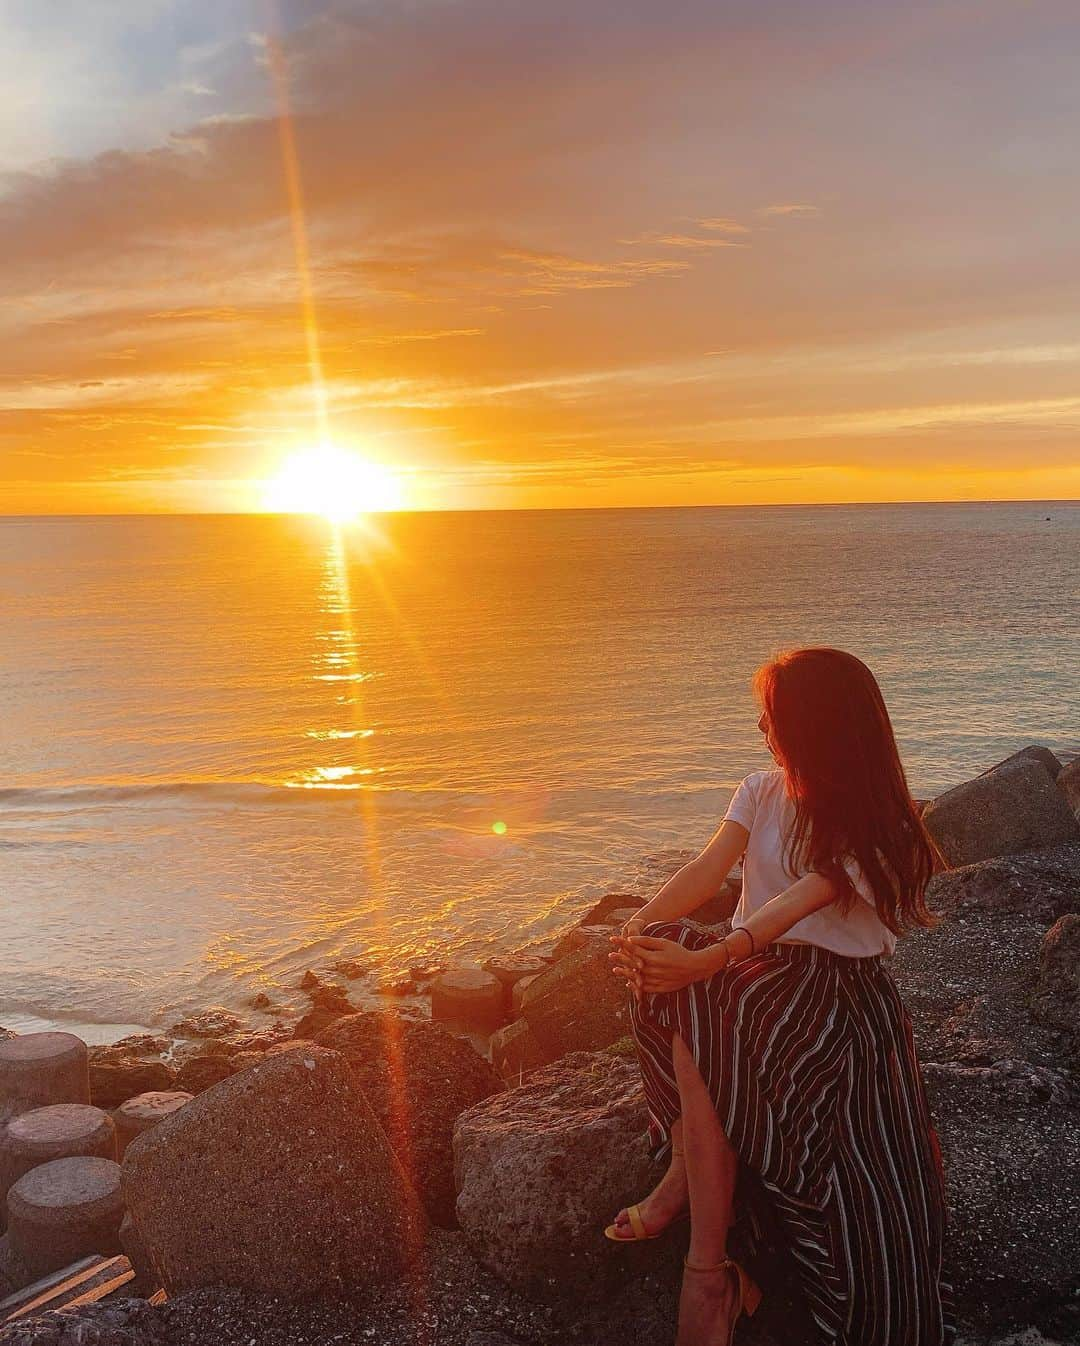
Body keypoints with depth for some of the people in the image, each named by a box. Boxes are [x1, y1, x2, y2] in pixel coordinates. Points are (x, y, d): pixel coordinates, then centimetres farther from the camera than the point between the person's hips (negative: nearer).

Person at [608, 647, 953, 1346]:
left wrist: (709, 960, -37)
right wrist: (636, 928, -22)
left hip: (836, 981, -5)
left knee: (703, 1028, -35)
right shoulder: (764, 790, 12)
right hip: (756, 966, 5)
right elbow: (706, 870, -3)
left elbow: (799, 902, -21)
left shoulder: (875, 821, -6)